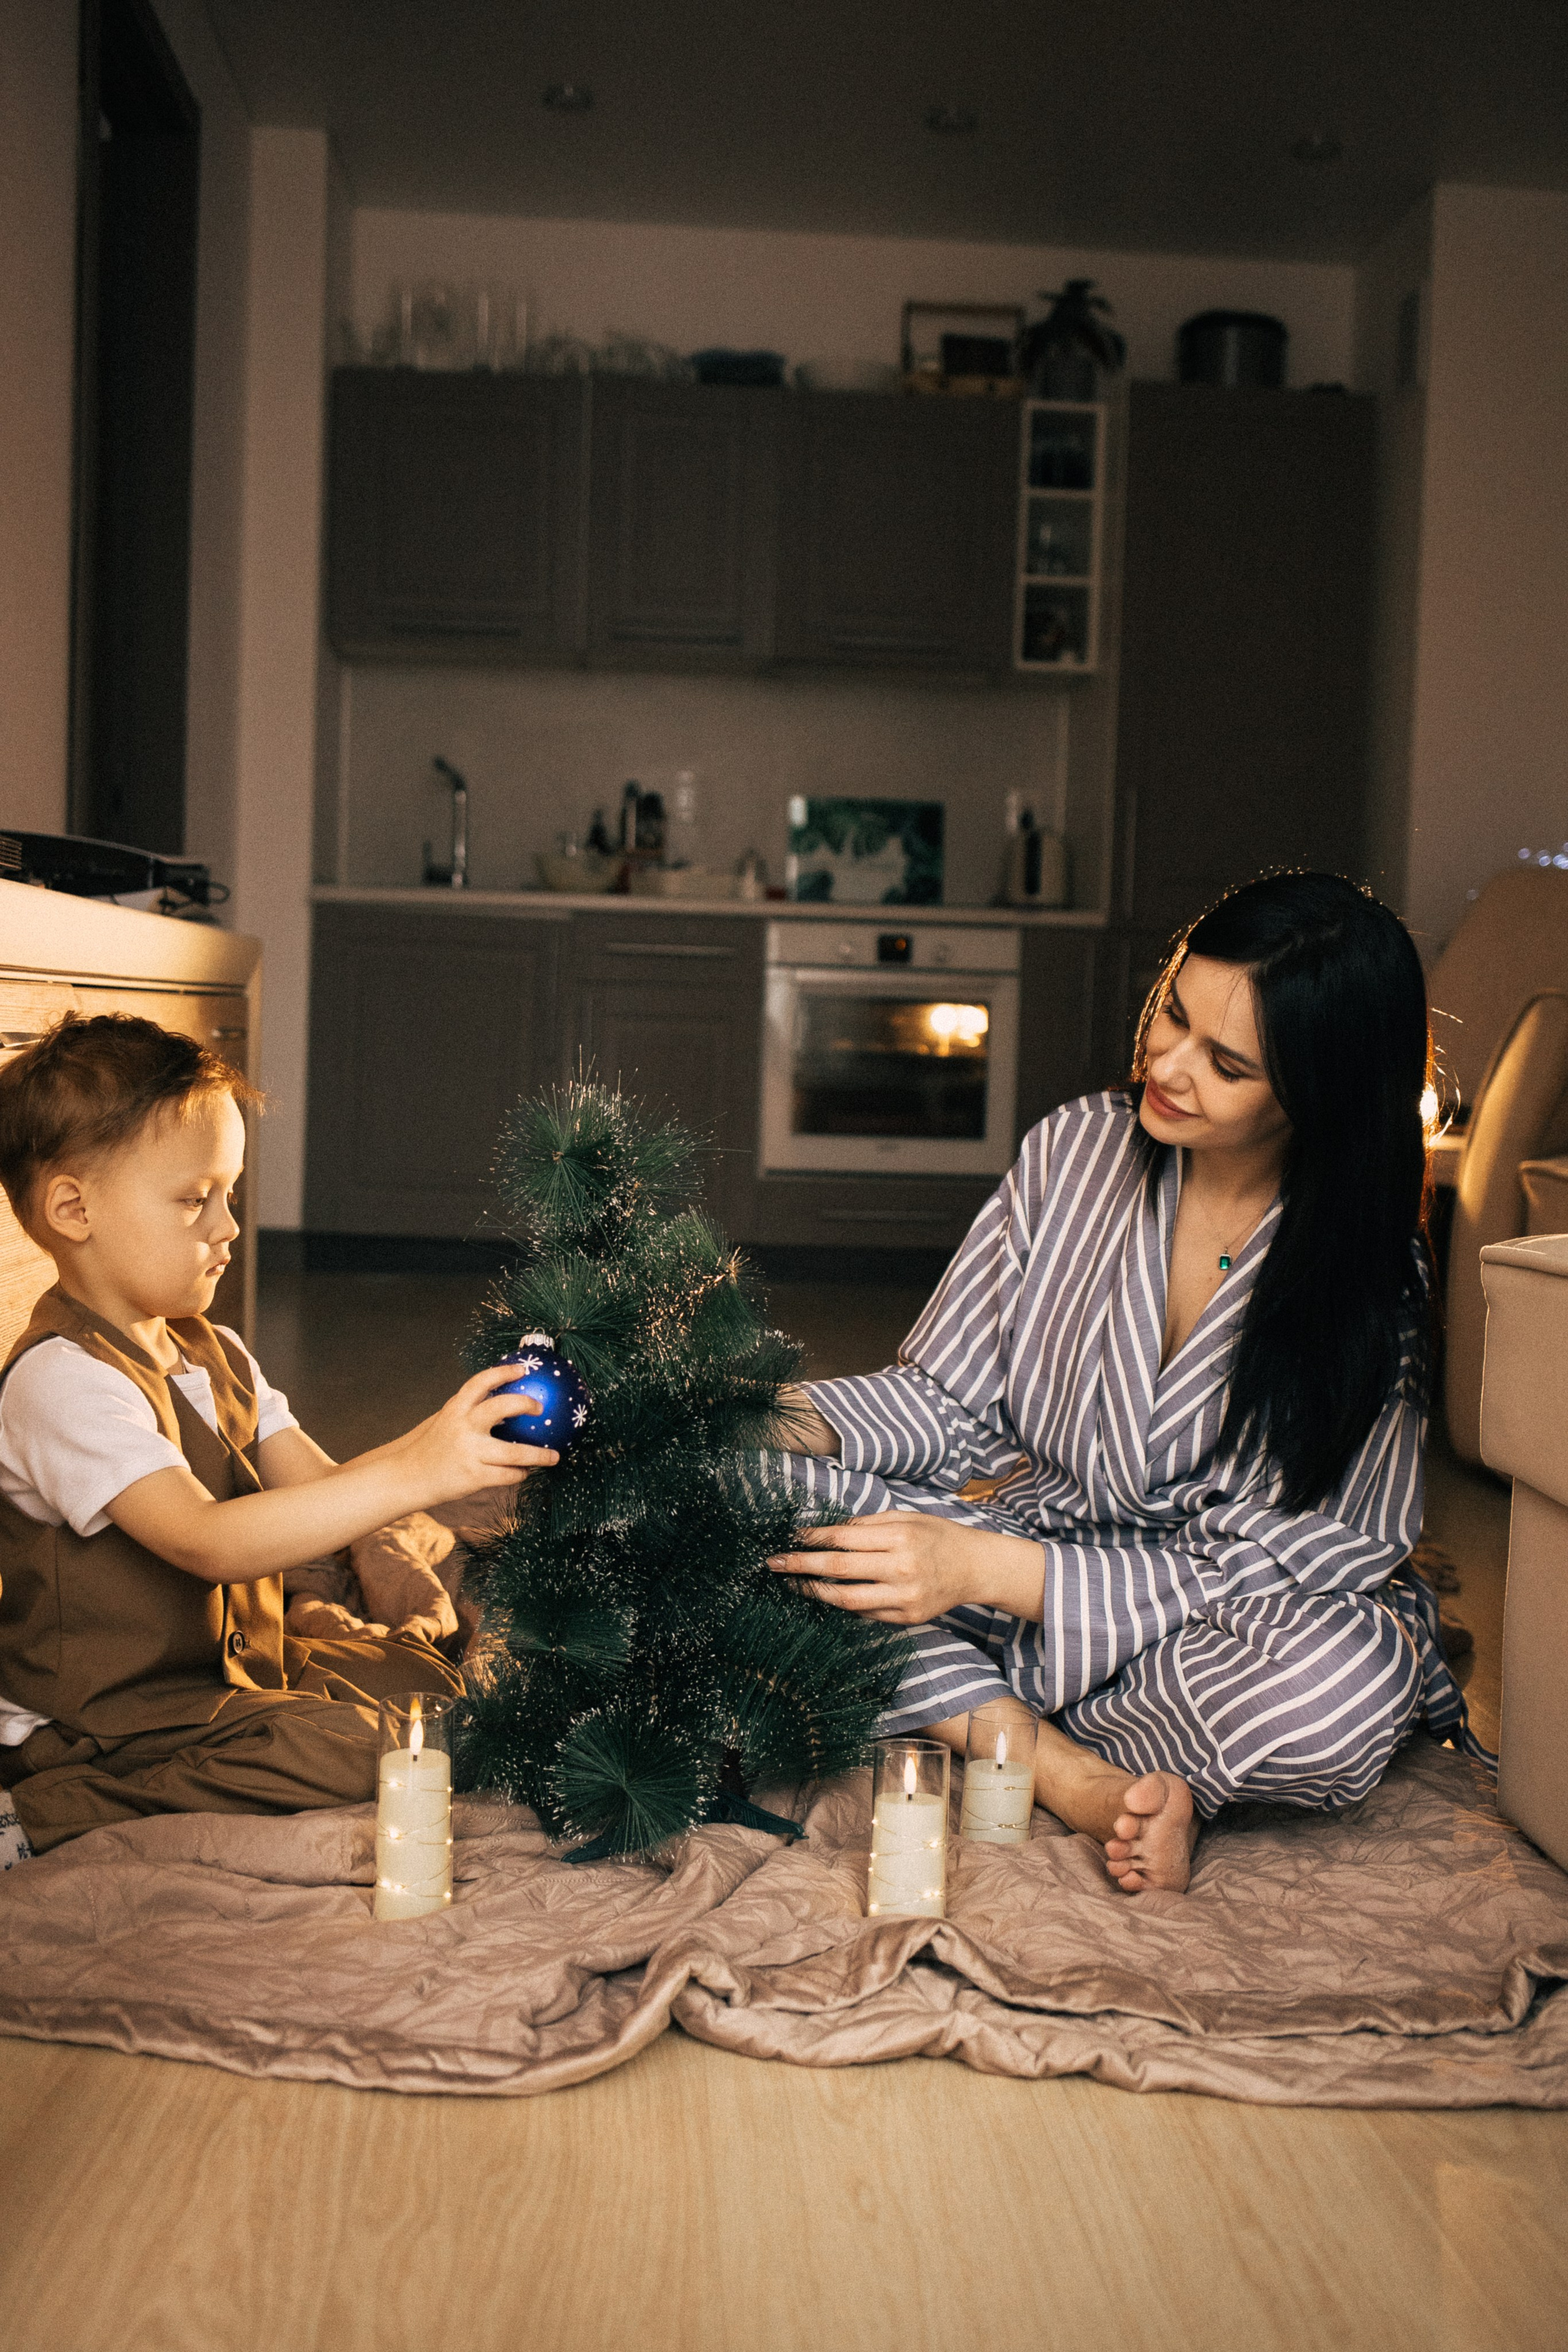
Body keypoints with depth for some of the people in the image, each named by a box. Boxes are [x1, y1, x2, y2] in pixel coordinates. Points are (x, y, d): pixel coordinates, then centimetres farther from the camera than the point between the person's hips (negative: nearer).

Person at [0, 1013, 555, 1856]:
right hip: (106, 1719, -8)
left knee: (427, 1672, 2)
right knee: (352, 1753, -25)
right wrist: (413, 1472, -41)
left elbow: (319, 1485, 2)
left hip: (233, 1669, 9)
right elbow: (209, 1541, -34)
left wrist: (455, 1437, -16)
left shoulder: (215, 1356, 10)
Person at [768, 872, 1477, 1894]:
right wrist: (799, 1422, -21)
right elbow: (947, 1397, 0)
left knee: (1348, 1676, -39)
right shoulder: (1079, 1147, -4)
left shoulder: (1367, 1275, -15)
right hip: (1033, 1549, 3)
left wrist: (990, 1570, -30)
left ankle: (981, 1720, -15)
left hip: (1211, 1623, -3)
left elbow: (1254, 1567, -19)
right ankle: (1091, 1782, -24)